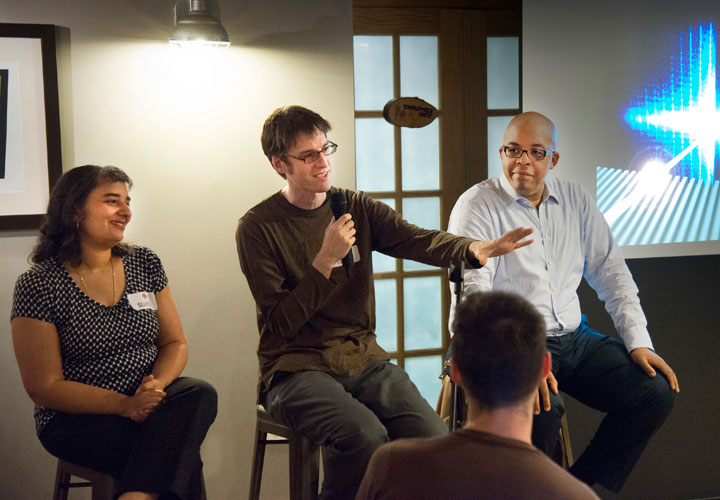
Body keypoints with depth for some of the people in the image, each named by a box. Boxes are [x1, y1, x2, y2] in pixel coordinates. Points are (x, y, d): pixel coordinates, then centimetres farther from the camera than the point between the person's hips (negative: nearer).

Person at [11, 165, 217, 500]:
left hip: (150, 401, 6)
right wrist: (125, 405, -19)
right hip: (76, 420, -6)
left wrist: (157, 384, -13)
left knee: (200, 394, -30)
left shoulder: (145, 263, 8)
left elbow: (175, 343, 11)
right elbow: (44, 387, -9)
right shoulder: (38, 285, -7)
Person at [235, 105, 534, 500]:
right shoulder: (258, 228, -4)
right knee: (364, 434, -31)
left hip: (363, 359, 4)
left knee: (433, 435, -20)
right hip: (297, 368, -4)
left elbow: (416, 241, -11)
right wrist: (326, 259, -19)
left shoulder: (356, 207, 8)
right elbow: (280, 322, -9)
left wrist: (474, 249, -31)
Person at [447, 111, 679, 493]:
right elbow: (473, 293, -17)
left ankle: (583, 486, 3)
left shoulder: (575, 199, 11)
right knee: (540, 407, -34)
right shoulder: (476, 206, -7)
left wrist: (639, 342, 2)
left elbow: (610, 272, 14)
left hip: (574, 337, 6)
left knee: (656, 392, -10)